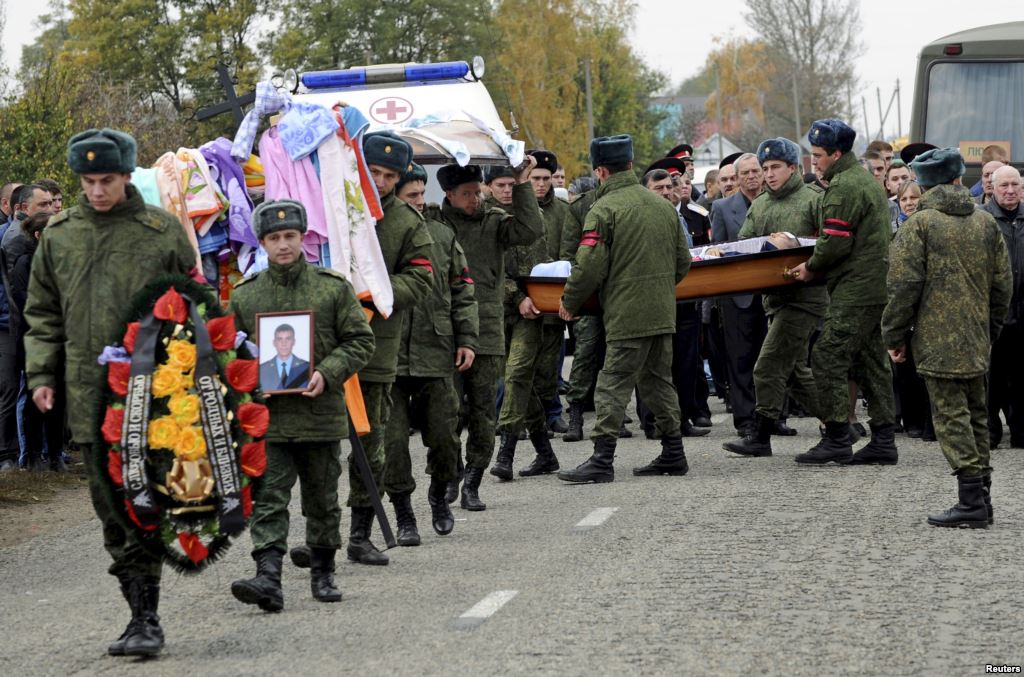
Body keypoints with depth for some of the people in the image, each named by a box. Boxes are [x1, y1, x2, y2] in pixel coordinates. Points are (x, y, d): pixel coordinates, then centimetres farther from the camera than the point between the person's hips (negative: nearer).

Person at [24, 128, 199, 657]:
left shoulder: (162, 231, 1)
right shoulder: (59, 235, 10)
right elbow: (42, 313, 16)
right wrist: (41, 374, 6)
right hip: (87, 396, 4)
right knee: (111, 509, 6)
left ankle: (145, 618, -6)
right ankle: (142, 612, 13)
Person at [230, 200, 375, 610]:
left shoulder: (333, 288, 1)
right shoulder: (244, 295, 5)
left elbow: (360, 341, 2)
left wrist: (327, 374, -13)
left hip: (321, 414, 0)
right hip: (266, 418, 0)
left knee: (322, 501, 12)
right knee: (268, 500, -11)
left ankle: (323, 575, 28)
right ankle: (268, 578, -19)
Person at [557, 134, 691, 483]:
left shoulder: (604, 210, -11)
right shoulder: (662, 205, 11)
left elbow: (589, 267, -15)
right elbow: (683, 261, 16)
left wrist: (569, 303, 1)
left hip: (627, 316, -7)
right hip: (663, 312, 7)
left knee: (613, 385, -5)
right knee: (658, 380, 16)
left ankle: (602, 459, -8)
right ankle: (673, 454, 19)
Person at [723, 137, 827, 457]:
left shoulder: (813, 199, -5)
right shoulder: (759, 206, 18)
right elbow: (743, 242, 12)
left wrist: (795, 242, -24)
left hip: (804, 295, -8)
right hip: (776, 296, 8)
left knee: (769, 367, -11)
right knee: (795, 370, 14)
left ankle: (760, 436, -8)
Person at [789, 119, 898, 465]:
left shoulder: (843, 186, -14)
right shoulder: (867, 181, 19)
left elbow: (835, 243, -19)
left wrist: (811, 268, -4)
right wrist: (817, 264, 20)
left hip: (855, 290, -10)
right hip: (877, 287, 10)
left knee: (828, 358, -9)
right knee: (871, 362, 11)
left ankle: (837, 439, -10)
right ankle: (883, 441, 11)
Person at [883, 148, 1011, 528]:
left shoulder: (920, 224, -8)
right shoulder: (985, 222, 7)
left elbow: (904, 284, -11)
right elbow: (1002, 282, 12)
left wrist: (894, 335, -2)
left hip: (937, 341, -5)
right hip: (977, 340, 5)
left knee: (952, 415, -5)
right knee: (975, 415, 14)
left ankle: (972, 501, -12)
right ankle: (981, 497, 16)